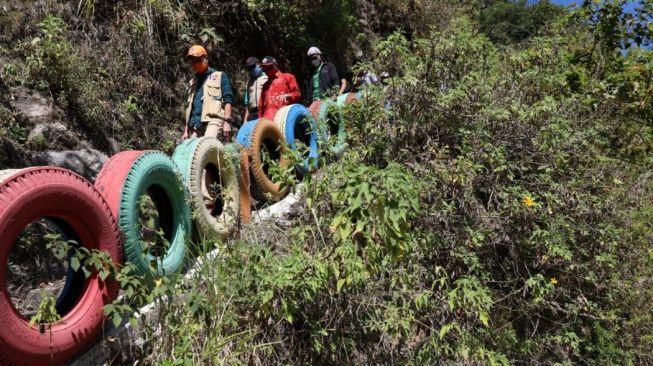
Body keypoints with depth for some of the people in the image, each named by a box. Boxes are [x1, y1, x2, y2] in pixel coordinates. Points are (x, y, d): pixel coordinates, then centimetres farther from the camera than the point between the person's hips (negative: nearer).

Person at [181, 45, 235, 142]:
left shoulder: (220, 76, 10)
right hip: (195, 125, 6)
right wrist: (186, 130, 21)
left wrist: (227, 121, -12)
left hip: (213, 121, -6)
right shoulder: (192, 82, 26)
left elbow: (228, 100, 1)